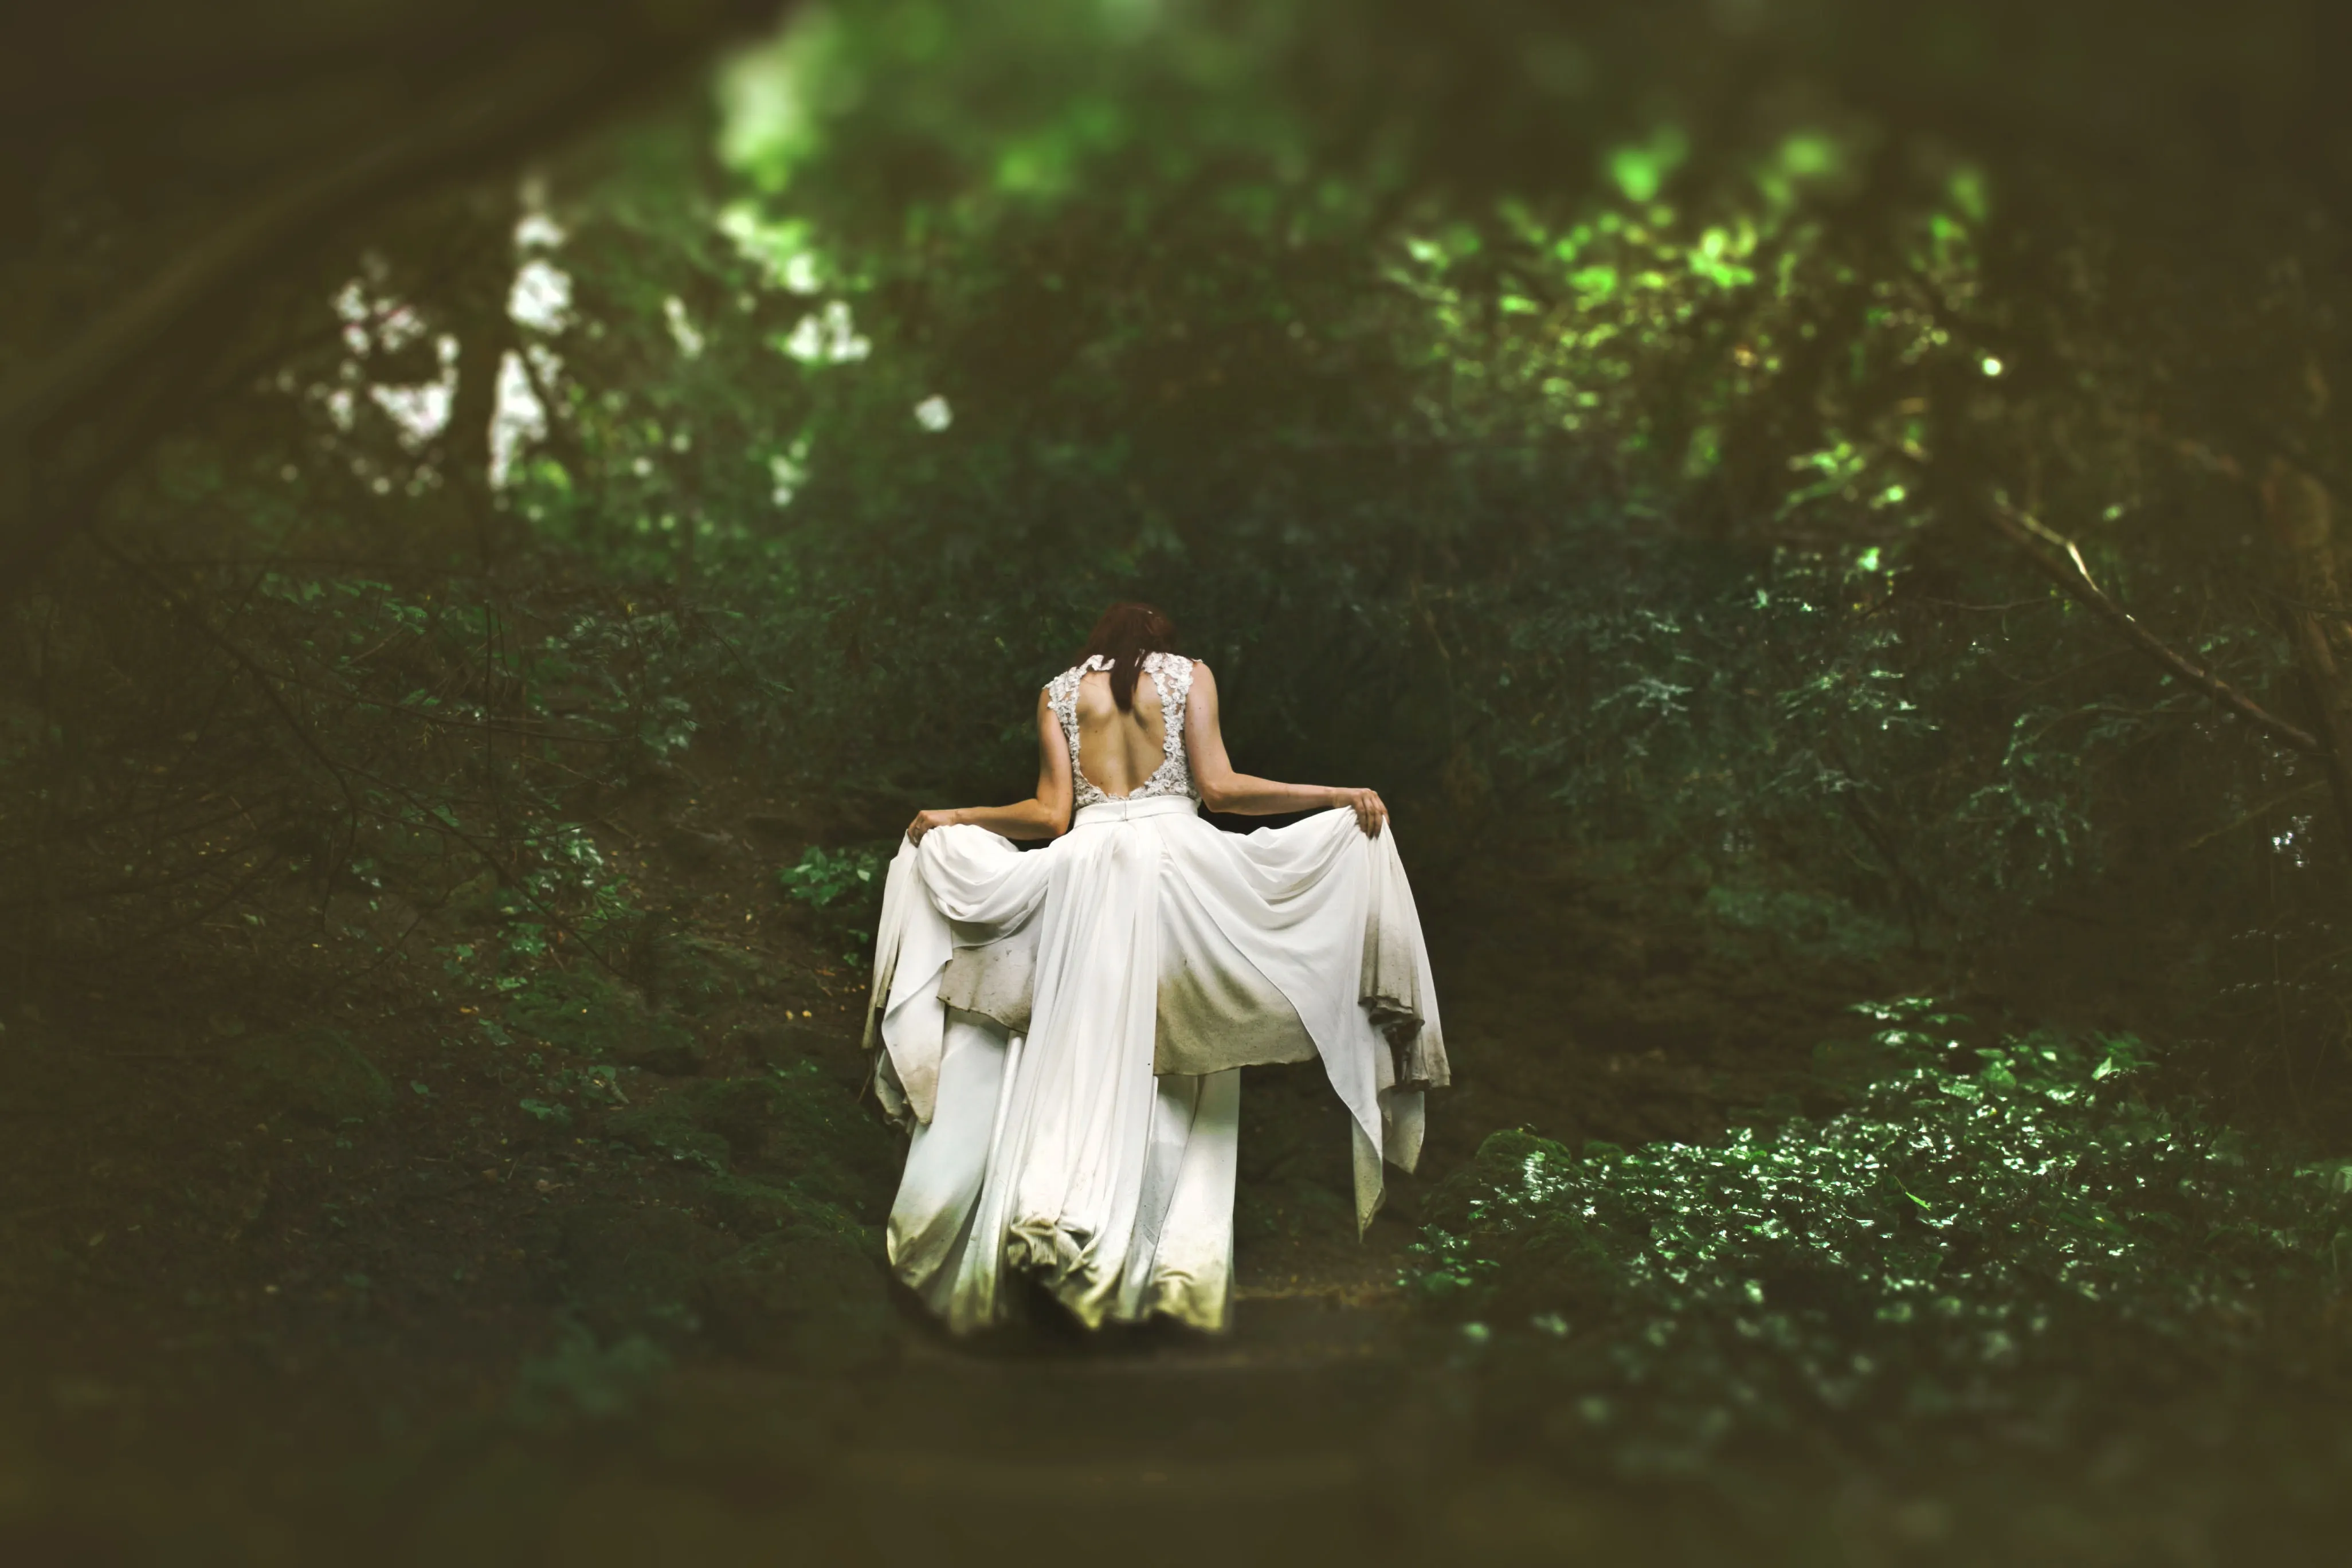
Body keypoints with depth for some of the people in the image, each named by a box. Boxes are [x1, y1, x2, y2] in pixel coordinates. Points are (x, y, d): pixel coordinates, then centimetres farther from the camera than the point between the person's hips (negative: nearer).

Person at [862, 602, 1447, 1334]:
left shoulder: (1059, 692, 16)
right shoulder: (1189, 675, 11)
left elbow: (1050, 813, 9)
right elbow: (1217, 787, 0)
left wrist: (950, 819, 24)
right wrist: (1340, 798, 5)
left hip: (1083, 864, 2)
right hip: (1175, 858, -2)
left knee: (1081, 1063, 0)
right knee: (1183, 1075, -1)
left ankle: (1055, 1213, -12)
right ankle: (1177, 1257, -9)